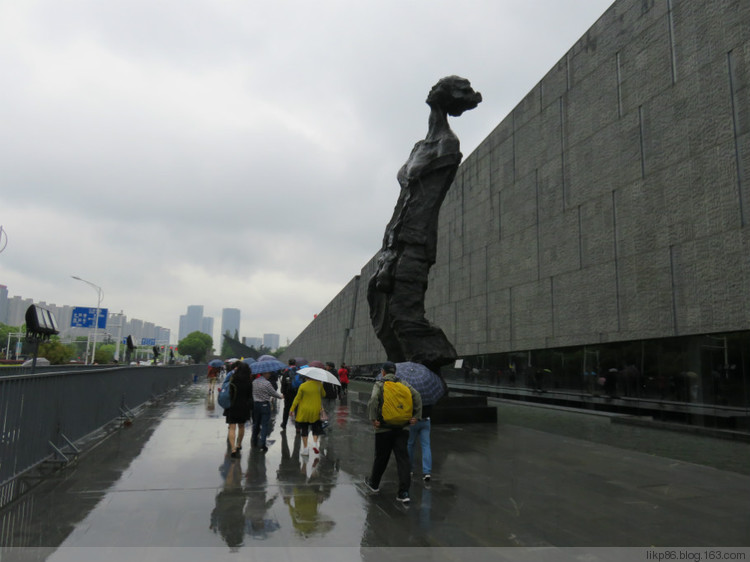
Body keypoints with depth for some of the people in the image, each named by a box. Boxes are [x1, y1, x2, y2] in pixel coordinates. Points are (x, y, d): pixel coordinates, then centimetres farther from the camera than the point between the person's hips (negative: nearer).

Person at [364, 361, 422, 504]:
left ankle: (374, 483, 34)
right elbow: (417, 396, -3)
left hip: (384, 428, -2)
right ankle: (404, 492, -6)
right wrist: (416, 416, -3)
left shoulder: (379, 384, -1)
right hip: (402, 427, 2)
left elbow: (373, 400, -19)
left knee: (381, 457, 14)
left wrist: (373, 419, -15)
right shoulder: (404, 384, 10)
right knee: (403, 458, 1)